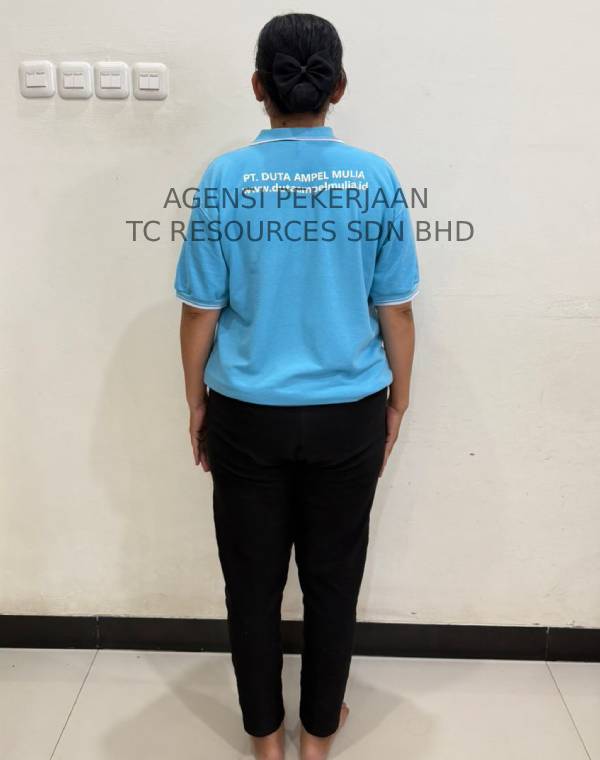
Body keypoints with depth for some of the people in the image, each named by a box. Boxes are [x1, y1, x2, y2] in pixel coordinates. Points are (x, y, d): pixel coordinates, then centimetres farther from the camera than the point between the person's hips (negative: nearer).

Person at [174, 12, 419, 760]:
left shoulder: (224, 179, -8)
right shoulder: (375, 178, -5)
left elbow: (201, 310, -5)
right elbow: (395, 309, -2)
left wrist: (196, 403, 8)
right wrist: (399, 399, 11)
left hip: (247, 415, 0)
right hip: (347, 415, 1)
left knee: (252, 578, 16)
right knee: (333, 576, 17)